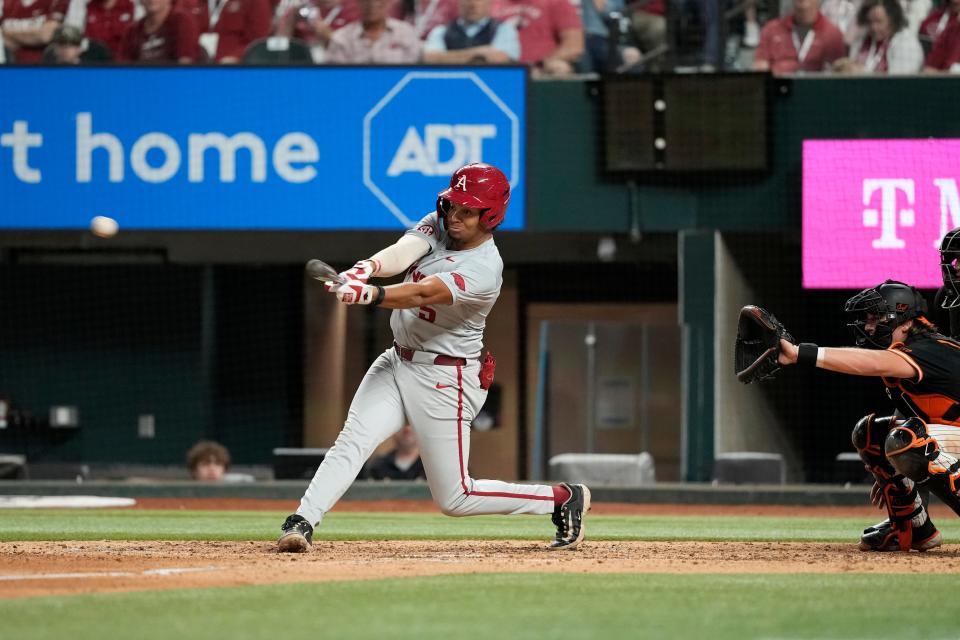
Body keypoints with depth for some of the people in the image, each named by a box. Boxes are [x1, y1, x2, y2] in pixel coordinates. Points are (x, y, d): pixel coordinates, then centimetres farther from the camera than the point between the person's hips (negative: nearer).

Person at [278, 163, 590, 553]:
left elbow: (422, 294, -37)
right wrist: (366, 269, -42)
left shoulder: (484, 270, -22)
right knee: (353, 440, -17)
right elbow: (401, 254, -19)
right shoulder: (436, 226, 0)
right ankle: (301, 524, -25)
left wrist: (370, 296, -54)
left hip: (443, 381, -7)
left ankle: (564, 499, 13)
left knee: (454, 499, -1)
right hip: (396, 362, 7)